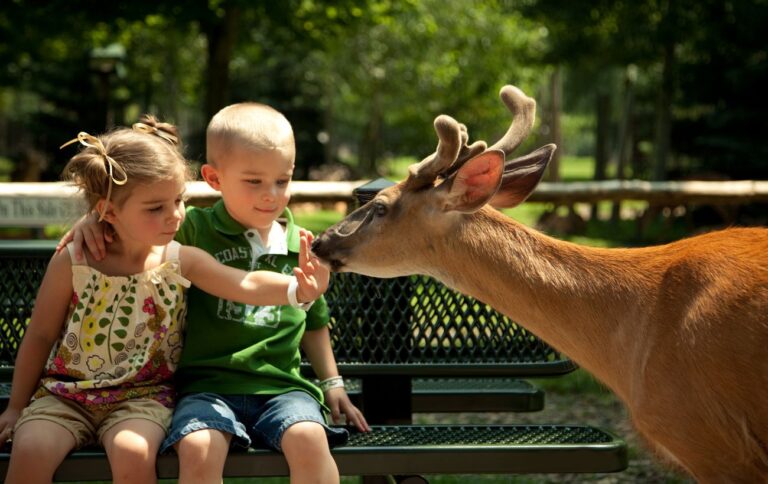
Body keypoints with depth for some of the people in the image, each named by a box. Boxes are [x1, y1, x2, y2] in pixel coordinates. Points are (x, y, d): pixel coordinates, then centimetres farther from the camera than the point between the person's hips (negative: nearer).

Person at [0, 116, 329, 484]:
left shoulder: (181, 262, -5)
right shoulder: (71, 264, -7)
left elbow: (246, 285, -18)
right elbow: (39, 337, 4)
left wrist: (297, 288, -38)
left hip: (141, 396, 0)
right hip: (64, 392, 0)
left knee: (133, 453, -30)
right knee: (29, 450, -25)